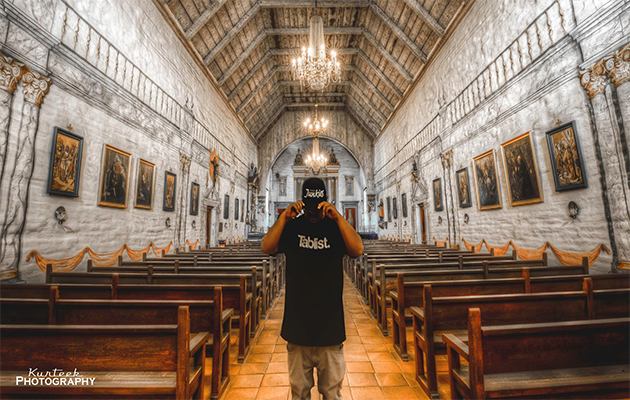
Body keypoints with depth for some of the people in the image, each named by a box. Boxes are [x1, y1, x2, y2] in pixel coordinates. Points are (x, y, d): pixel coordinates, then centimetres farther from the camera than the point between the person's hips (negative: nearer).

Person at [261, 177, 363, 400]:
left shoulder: (336, 227, -1)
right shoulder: (291, 227, -1)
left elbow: (357, 250, -17)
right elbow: (267, 248, -15)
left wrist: (337, 217, -25)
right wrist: (284, 217, -24)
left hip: (330, 322, 0)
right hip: (297, 322, 1)